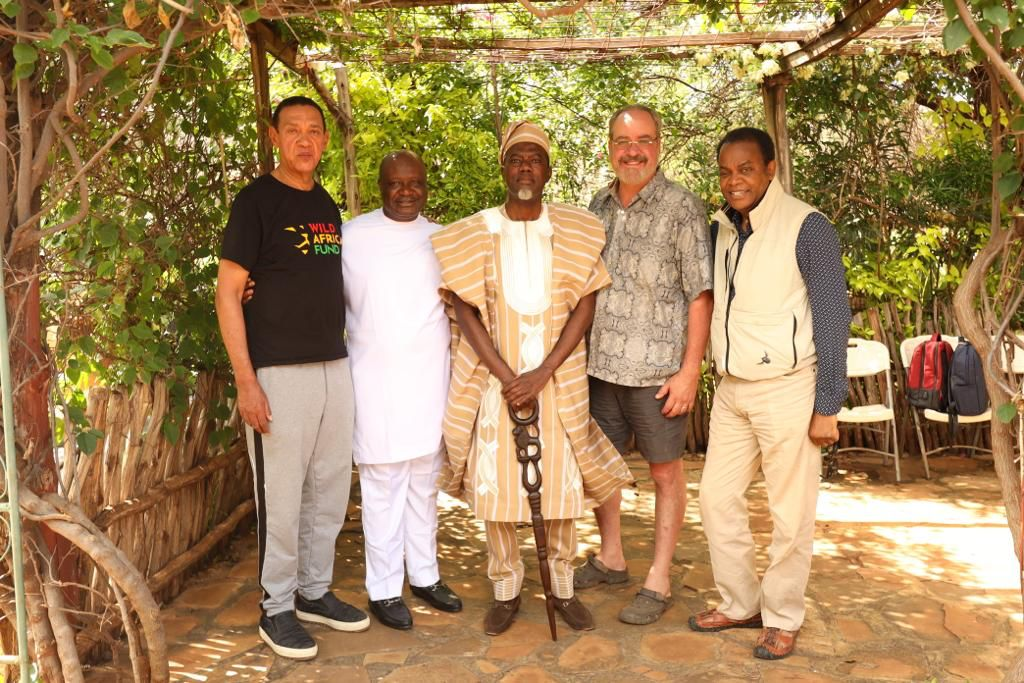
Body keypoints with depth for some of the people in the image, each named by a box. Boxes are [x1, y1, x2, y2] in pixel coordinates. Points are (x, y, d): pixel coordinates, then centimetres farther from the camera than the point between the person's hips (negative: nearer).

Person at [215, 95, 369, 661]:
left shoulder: (327, 205, 13)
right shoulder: (256, 201, -6)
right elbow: (227, 292, -10)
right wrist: (245, 380, -16)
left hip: (334, 366, 7)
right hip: (278, 372, -7)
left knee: (330, 489, 13)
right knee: (281, 496, 0)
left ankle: (314, 592, 29)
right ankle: (276, 608, 17)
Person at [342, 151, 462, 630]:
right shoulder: (351, 236, 0)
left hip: (430, 377, 3)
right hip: (376, 379, -3)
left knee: (425, 479, 12)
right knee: (383, 482, 0)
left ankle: (425, 575, 26)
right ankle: (384, 588, 12)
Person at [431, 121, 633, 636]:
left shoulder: (576, 231, 2)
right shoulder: (473, 234, 1)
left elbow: (584, 308, -2)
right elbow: (464, 311, -4)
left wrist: (541, 374, -12)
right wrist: (507, 378, -12)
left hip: (556, 378, 1)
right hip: (495, 378, 0)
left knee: (562, 483, 6)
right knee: (494, 485, 4)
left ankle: (563, 587, 24)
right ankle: (505, 590, 21)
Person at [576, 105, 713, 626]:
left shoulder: (681, 207, -8)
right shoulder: (599, 205, 9)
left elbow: (700, 293, -10)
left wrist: (690, 370, -15)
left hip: (657, 368, -6)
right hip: (600, 364, 6)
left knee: (665, 470, 7)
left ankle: (658, 582, 20)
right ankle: (610, 558, 37)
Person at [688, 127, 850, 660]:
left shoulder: (806, 227, -12)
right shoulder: (721, 227, 6)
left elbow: (832, 318, -11)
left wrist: (827, 406, -13)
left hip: (787, 390, -6)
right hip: (731, 389, 6)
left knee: (790, 514, 4)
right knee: (717, 498, 11)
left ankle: (782, 619, 22)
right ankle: (740, 604, 28)